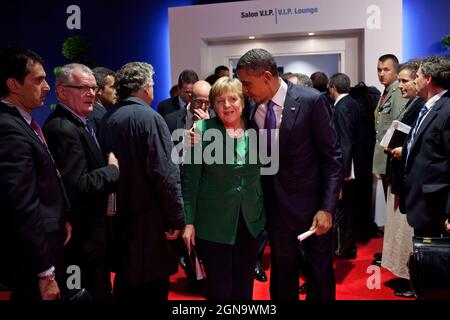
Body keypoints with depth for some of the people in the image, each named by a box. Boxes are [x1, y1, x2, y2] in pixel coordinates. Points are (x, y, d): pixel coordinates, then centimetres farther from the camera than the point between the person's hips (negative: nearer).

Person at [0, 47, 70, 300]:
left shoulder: (22, 123, 8)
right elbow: (24, 208, -25)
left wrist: (61, 221, 10)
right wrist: (45, 271, -21)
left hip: (46, 241, 9)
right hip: (32, 258, -9)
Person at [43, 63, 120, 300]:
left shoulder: (78, 122, 11)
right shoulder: (63, 129, -21)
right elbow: (78, 186, -27)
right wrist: (113, 169, -15)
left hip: (90, 229, 10)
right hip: (84, 235, -10)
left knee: (99, 288, 20)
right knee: (95, 292, 1)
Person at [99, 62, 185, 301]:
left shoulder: (109, 120, 5)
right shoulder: (149, 118, -15)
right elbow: (164, 173, -20)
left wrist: (114, 207, 16)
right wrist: (176, 218, -12)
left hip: (120, 218, 7)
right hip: (150, 220, -7)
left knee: (126, 285, 20)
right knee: (152, 289, 3)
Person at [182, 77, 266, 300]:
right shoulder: (202, 131, -9)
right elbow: (190, 180, -7)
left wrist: (266, 213, 6)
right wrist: (188, 221, -9)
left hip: (251, 222, 3)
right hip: (214, 224, -3)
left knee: (244, 287, 15)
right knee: (219, 289, 6)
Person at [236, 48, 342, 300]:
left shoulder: (311, 101, -14)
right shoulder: (251, 108, -1)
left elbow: (332, 157, -12)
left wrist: (327, 207, -16)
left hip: (311, 203, -3)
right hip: (274, 205, 4)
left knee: (320, 273, 12)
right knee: (282, 273, 17)